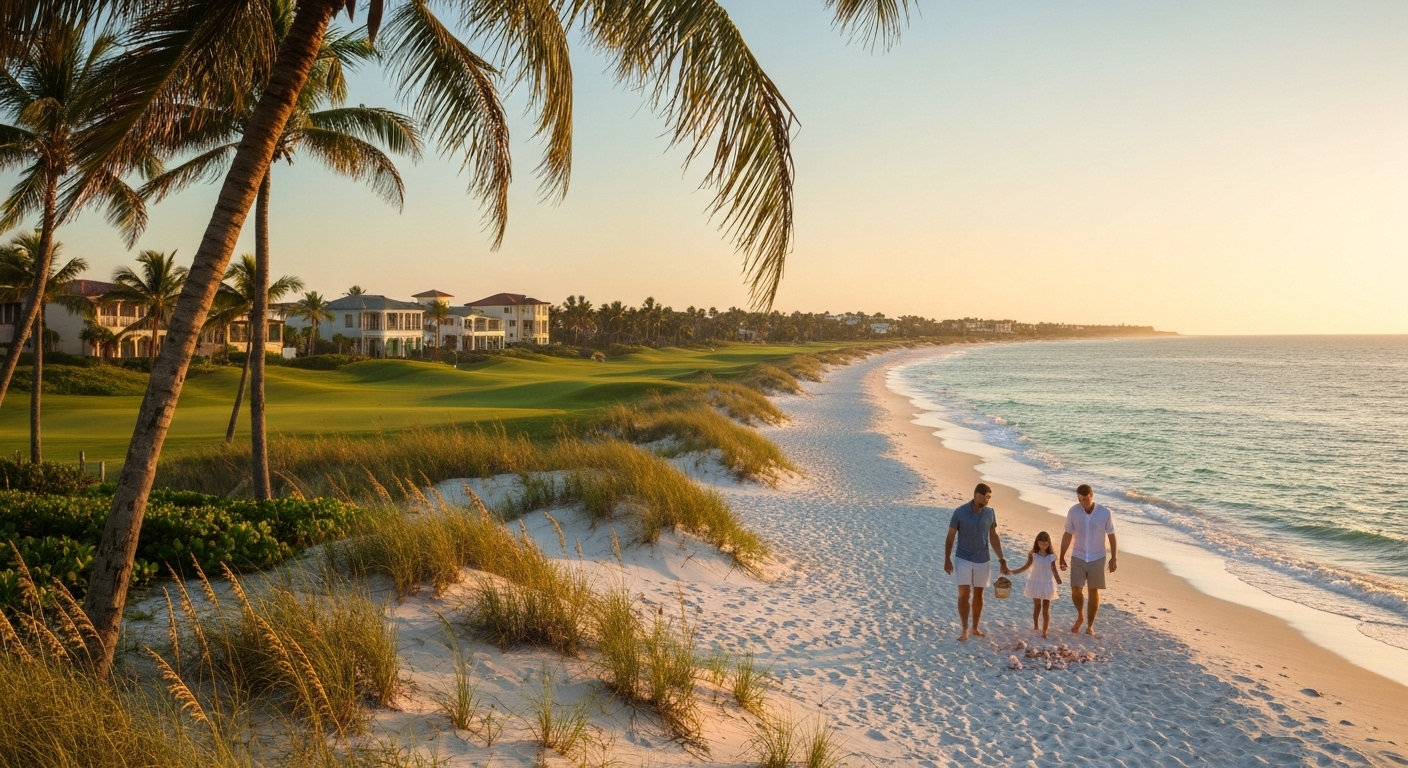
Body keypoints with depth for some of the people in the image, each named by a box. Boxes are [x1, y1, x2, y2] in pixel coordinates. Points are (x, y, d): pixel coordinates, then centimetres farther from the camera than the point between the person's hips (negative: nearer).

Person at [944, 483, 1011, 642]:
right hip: (963, 560, -3)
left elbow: (994, 537, 7)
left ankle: (975, 628, 25)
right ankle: (965, 629, 3)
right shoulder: (960, 512, -14)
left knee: (978, 594, 11)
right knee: (964, 594, -9)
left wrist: (1002, 560, 6)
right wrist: (947, 560, -7)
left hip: (983, 561, 3)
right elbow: (950, 537, -6)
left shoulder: (990, 513, -4)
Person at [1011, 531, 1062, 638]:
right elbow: (1027, 566, 0)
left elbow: (1054, 570, -6)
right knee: (1037, 606, 16)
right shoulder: (1033, 555, -8)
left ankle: (1044, 632, 5)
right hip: (1036, 583, 1)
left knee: (1045, 609, 1)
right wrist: (1013, 572, -3)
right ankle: (1035, 626, 32)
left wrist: (1059, 581, -17)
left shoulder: (1051, 556, -9)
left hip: (1047, 584, -1)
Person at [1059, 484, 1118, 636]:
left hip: (1097, 558, -1)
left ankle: (1090, 625, 18)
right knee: (1076, 590, -6)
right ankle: (1080, 616, 21)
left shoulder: (1105, 512, -12)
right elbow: (1067, 535, 0)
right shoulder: (1073, 511, -9)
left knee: (1094, 592, 5)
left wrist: (1114, 558, -4)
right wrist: (1062, 557, 2)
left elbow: (1111, 536, -3)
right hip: (1078, 557, 1)